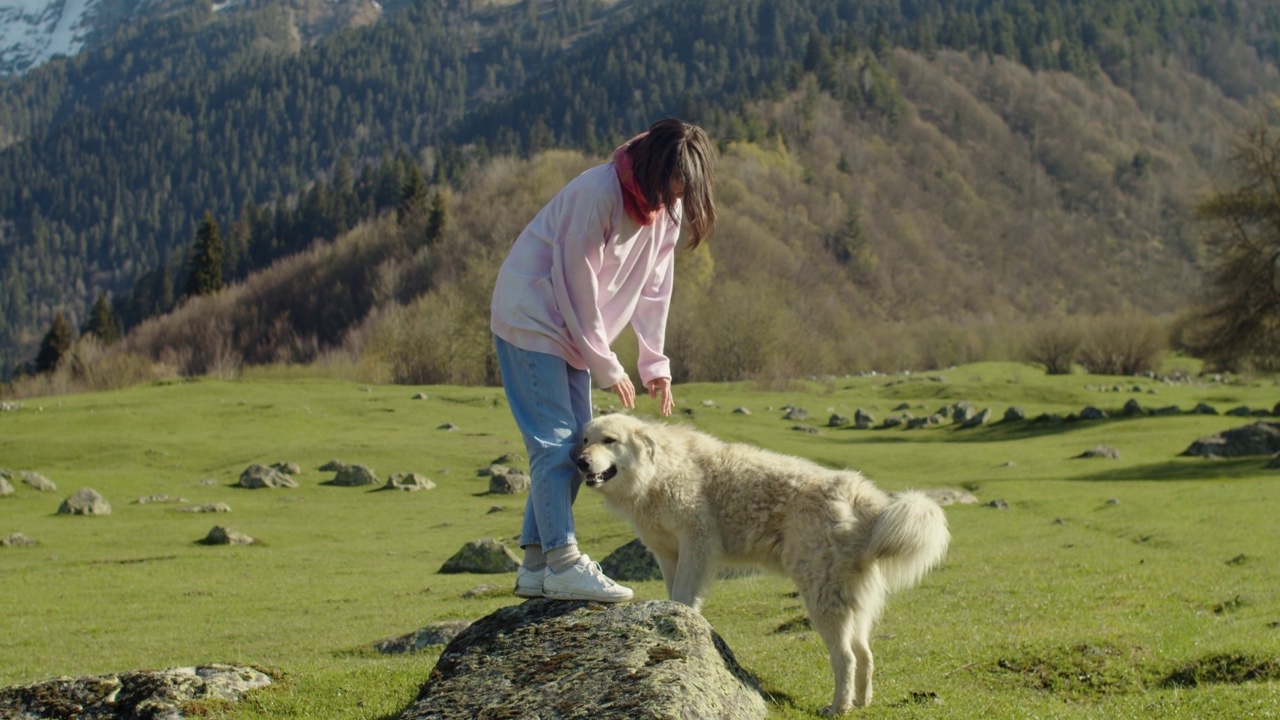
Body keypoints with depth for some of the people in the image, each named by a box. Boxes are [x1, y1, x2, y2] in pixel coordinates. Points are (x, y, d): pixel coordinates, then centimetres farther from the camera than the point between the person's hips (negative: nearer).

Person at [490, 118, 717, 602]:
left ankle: (536, 567, 10)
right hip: (532, 318, -9)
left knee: (574, 444, 6)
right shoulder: (599, 193, -26)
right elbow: (577, 286, -21)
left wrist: (655, 363, -2)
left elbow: (654, 287, 6)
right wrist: (606, 367, -16)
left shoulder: (667, 207, -1)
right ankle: (563, 563, -13)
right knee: (555, 441, -13)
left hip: (571, 331, 9)